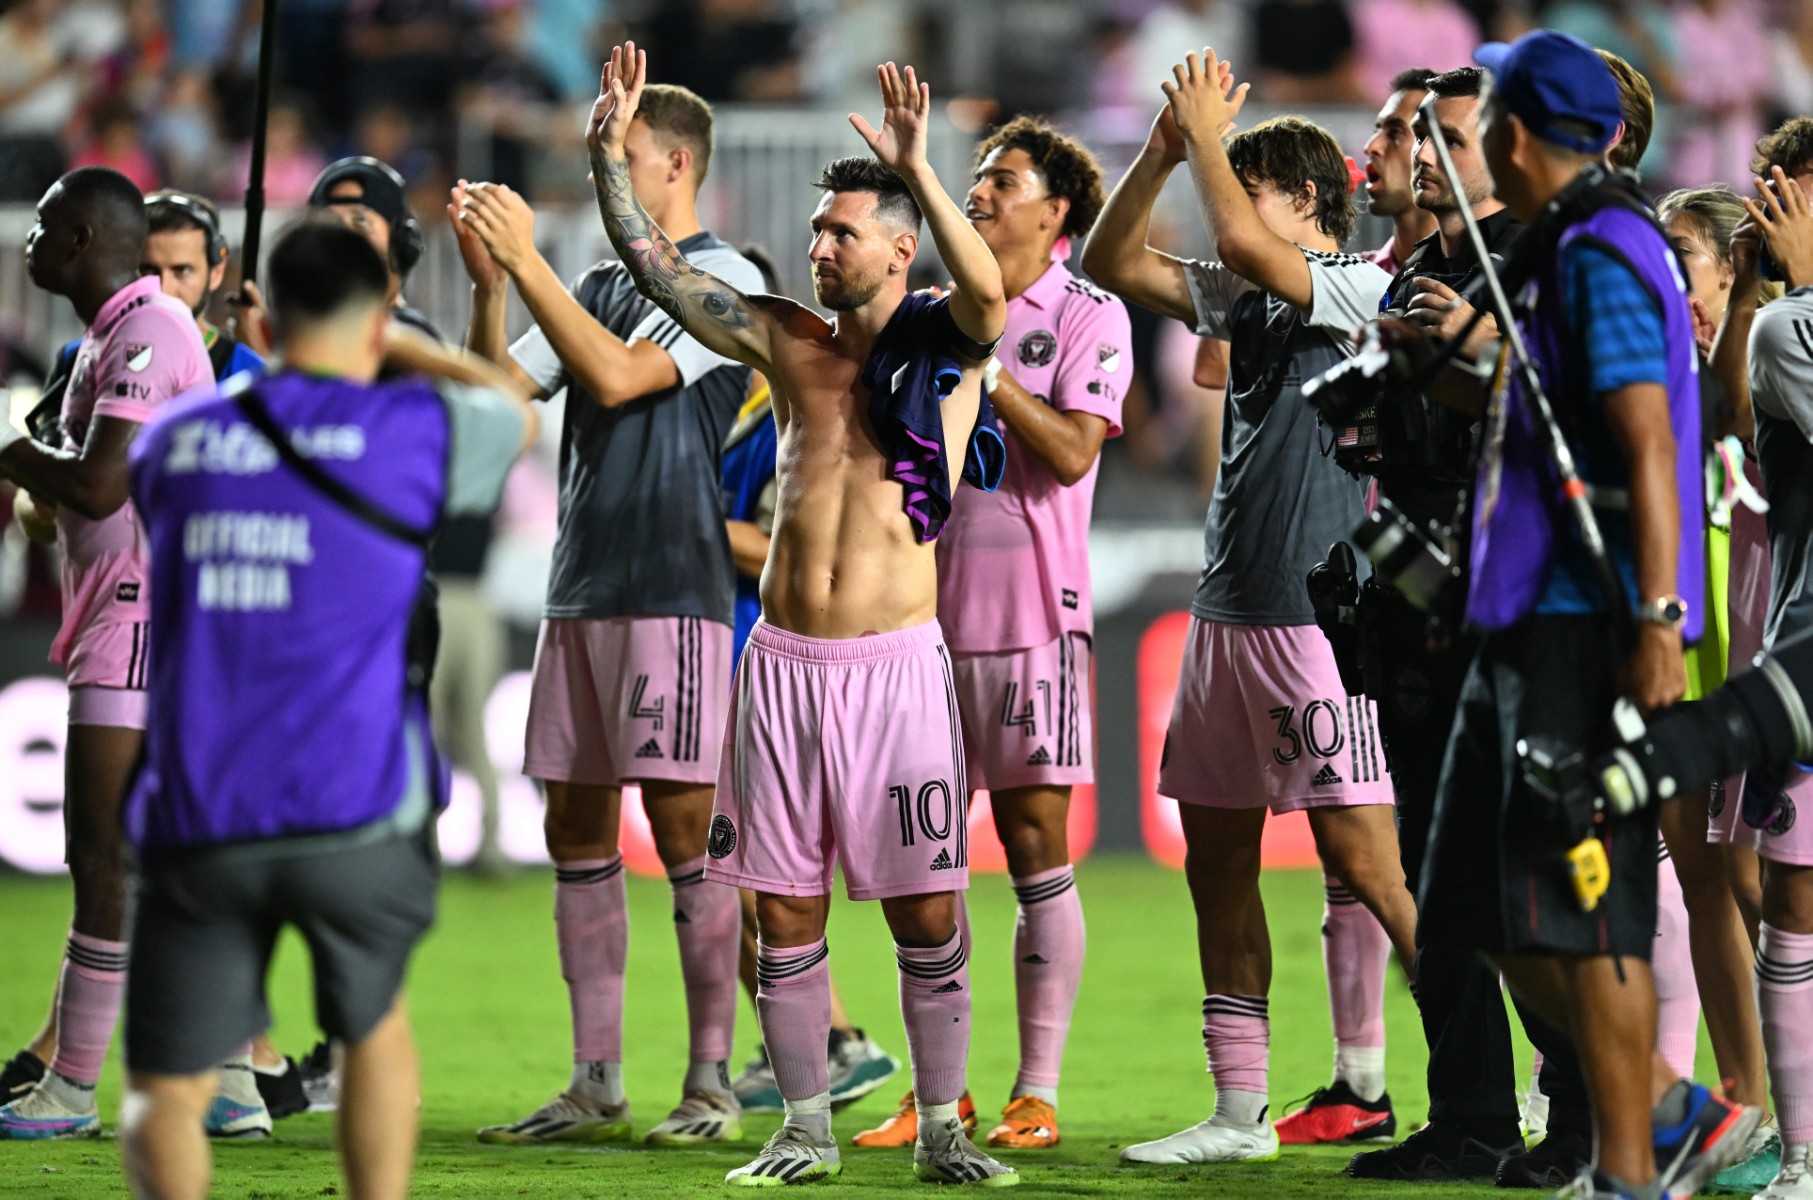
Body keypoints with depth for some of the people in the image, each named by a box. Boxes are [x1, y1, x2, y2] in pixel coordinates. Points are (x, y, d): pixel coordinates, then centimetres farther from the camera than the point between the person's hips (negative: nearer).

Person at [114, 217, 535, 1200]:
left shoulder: (174, 438, 10)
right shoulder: (415, 428, 1)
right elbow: (516, 409, 24)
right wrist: (408, 350, 39)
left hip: (197, 817, 1)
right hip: (357, 816, -1)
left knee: (165, 1094, 6)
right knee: (374, 1025, 25)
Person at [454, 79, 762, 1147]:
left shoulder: (726, 280, -5)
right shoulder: (598, 285, 18)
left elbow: (618, 376, -17)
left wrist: (527, 261, -15)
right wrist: (489, 283, -1)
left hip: (675, 588, -8)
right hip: (582, 588, 8)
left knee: (683, 828, -7)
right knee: (578, 830, 6)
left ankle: (712, 1082, -3)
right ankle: (595, 1087, 10)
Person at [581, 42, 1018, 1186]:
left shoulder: (945, 342, 0)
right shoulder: (787, 340, 12)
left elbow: (991, 293, -23)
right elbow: (656, 265, 12)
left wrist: (918, 172, -31)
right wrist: (611, 149, 2)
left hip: (895, 660, -4)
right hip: (783, 659, 4)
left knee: (925, 908, -4)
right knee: (784, 907, 4)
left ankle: (942, 1130, 4)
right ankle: (807, 1127, 13)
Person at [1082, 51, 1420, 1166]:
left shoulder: (1363, 290, -8)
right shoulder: (1247, 301, 15)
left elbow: (1244, 246, -23)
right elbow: (1114, 263, 15)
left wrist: (1209, 138, -8)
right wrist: (1164, 150, 4)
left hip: (1318, 613, -9)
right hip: (1227, 611, 9)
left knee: (1362, 856, -12)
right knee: (1217, 861, 9)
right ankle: (1239, 1110, 15)